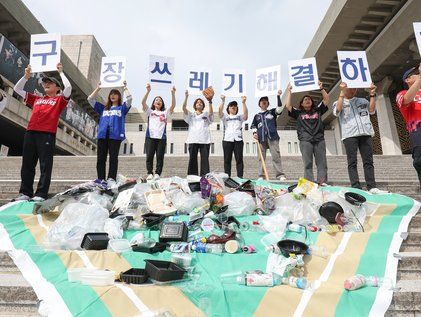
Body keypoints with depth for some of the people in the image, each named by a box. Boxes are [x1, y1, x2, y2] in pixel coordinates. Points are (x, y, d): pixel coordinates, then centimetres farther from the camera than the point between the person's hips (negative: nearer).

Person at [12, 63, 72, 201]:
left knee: (45, 165, -5)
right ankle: (25, 192, 13)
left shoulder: (59, 100, 11)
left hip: (47, 134, -5)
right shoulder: (36, 99, 24)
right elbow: (17, 89, 30)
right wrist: (26, 76, 21)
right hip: (30, 133, 6)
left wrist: (61, 72, 7)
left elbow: (68, 87, -4)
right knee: (27, 164, 6)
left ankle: (41, 194, -2)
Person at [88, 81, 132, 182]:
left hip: (115, 135, -3)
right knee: (100, 158, 0)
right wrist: (98, 88, 21)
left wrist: (125, 87, 11)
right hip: (102, 135, 4)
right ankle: (101, 179, 3)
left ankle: (111, 179, -7)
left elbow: (129, 98, 1)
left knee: (113, 158, -6)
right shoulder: (103, 108, 26)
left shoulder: (122, 108, 17)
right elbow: (90, 99, 23)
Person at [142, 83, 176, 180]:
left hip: (161, 137, 0)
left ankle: (157, 174, 1)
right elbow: (143, 102, 3)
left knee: (160, 157, -2)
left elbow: (173, 105, 4)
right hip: (150, 136, 0)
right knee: (149, 156, -3)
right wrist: (148, 91, -9)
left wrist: (173, 94, -8)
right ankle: (150, 173, 3)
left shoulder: (165, 113, 18)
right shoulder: (150, 111, 18)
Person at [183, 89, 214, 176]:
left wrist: (210, 101, -21)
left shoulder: (206, 115, 16)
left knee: (205, 159, -3)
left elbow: (211, 112, -6)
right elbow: (184, 108, 0)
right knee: (192, 159, 2)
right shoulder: (191, 115, 16)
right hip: (193, 140, 0)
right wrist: (186, 97, -13)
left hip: (205, 140, 0)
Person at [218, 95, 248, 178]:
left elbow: (246, 113, -1)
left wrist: (243, 102, -15)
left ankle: (240, 177, -1)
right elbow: (220, 111, -3)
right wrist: (223, 101, -17)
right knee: (227, 160, 1)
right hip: (227, 140, -1)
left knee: (239, 159, -2)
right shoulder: (225, 117, 16)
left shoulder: (240, 117, 19)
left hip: (238, 140, 1)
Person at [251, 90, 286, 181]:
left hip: (272, 137, -2)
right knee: (261, 157, 1)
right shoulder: (257, 116, 22)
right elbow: (253, 126, 22)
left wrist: (278, 96, -7)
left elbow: (280, 108, 0)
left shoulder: (272, 112, 16)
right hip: (261, 138, 2)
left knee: (276, 156, -9)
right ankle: (261, 176, 3)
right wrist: (254, 133, 2)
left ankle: (280, 175, -11)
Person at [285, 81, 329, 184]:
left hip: (319, 140, 2)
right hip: (305, 141, -2)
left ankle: (323, 183, -7)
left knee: (322, 163, -4)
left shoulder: (318, 110, 20)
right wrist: (289, 91, 8)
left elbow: (326, 99, 15)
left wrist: (321, 88, 8)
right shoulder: (298, 113, 14)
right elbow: (288, 106, 5)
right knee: (308, 164, -6)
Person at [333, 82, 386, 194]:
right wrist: (342, 92, -6)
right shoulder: (339, 102, 16)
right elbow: (337, 111, -5)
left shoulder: (363, 100, 25)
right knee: (352, 162, -8)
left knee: (368, 161, -2)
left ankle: (372, 187, -2)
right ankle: (356, 188, -11)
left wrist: (372, 94, 6)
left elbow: (371, 110, 12)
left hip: (366, 133, 3)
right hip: (349, 135, -3)